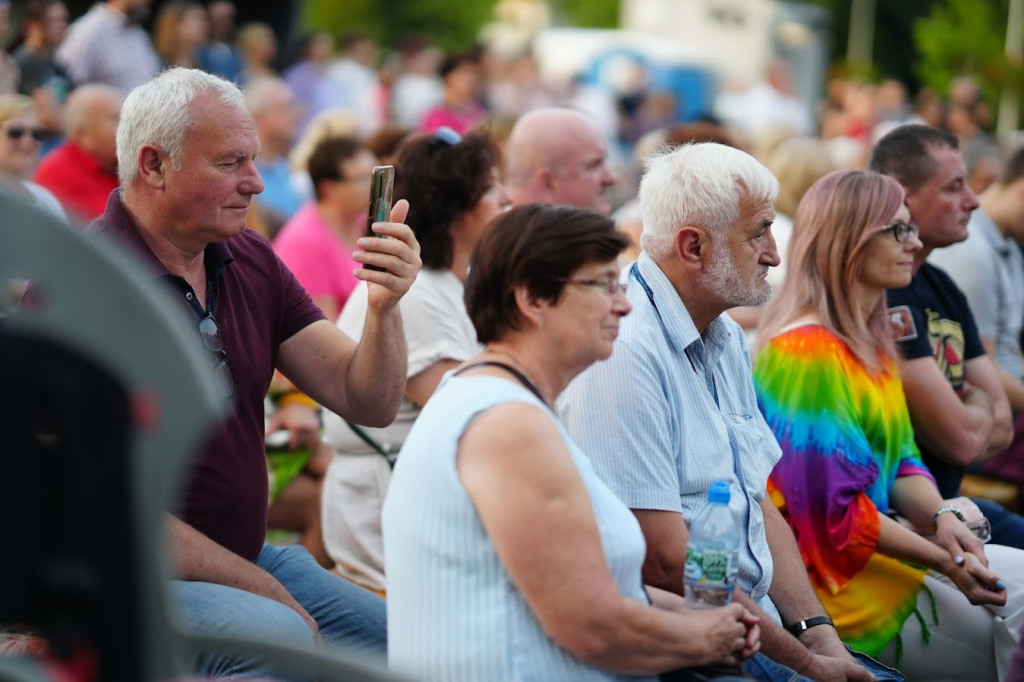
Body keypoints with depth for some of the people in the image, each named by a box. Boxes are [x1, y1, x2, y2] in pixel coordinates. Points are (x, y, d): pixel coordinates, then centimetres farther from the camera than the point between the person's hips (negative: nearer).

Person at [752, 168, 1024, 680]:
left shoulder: (867, 340, 15)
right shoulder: (807, 350, -17)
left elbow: (899, 460, 12)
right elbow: (831, 510, -21)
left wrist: (941, 517, -10)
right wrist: (942, 560, -19)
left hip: (882, 544, 9)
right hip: (844, 576, -9)